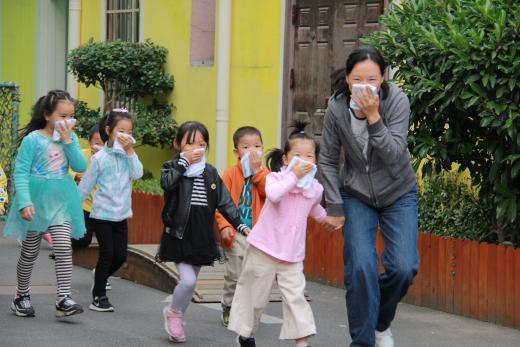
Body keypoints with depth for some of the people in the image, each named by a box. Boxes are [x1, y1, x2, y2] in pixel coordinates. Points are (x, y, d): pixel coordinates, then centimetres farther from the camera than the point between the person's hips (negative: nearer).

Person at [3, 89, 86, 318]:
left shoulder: (70, 138, 4)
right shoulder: (33, 139, -10)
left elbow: (81, 167, -6)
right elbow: (20, 172, -12)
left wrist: (67, 141, -13)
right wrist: (25, 202, -21)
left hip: (61, 200, 3)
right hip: (36, 198, -3)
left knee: (64, 248, -11)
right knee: (30, 252, 9)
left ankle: (63, 299, -11)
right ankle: (21, 297, 25)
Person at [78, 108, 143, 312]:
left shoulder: (128, 155, 3)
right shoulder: (100, 158, -7)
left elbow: (137, 174, -14)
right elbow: (86, 185, 0)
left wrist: (130, 151, -17)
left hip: (121, 215, 4)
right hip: (102, 213, -4)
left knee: (120, 256, 6)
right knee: (107, 253, -4)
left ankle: (100, 276, 35)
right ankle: (99, 296, 7)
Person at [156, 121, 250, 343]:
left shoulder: (211, 173, 9)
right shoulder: (173, 168, -4)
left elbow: (224, 202, 8)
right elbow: (167, 183, -27)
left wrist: (239, 225, -1)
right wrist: (184, 162, -21)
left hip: (202, 238, 5)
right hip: (179, 235, -5)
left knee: (191, 281, 11)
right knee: (188, 280, -15)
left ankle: (176, 318, 27)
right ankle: (173, 313, 11)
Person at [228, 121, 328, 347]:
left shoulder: (315, 188, 6)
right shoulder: (276, 177, -8)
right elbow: (273, 194, -33)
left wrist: (326, 218, 19)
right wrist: (294, 176, -29)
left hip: (292, 254, 3)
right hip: (264, 249, -3)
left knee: (295, 296, -7)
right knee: (254, 294, 9)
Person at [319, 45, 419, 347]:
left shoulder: (396, 100, -21)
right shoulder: (336, 109, -15)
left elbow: (395, 156, -28)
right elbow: (328, 161, -2)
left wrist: (373, 117, -37)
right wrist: (335, 207, -4)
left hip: (398, 194, 0)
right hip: (357, 195, 1)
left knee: (403, 268, -12)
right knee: (361, 268, -15)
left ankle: (381, 321, 18)